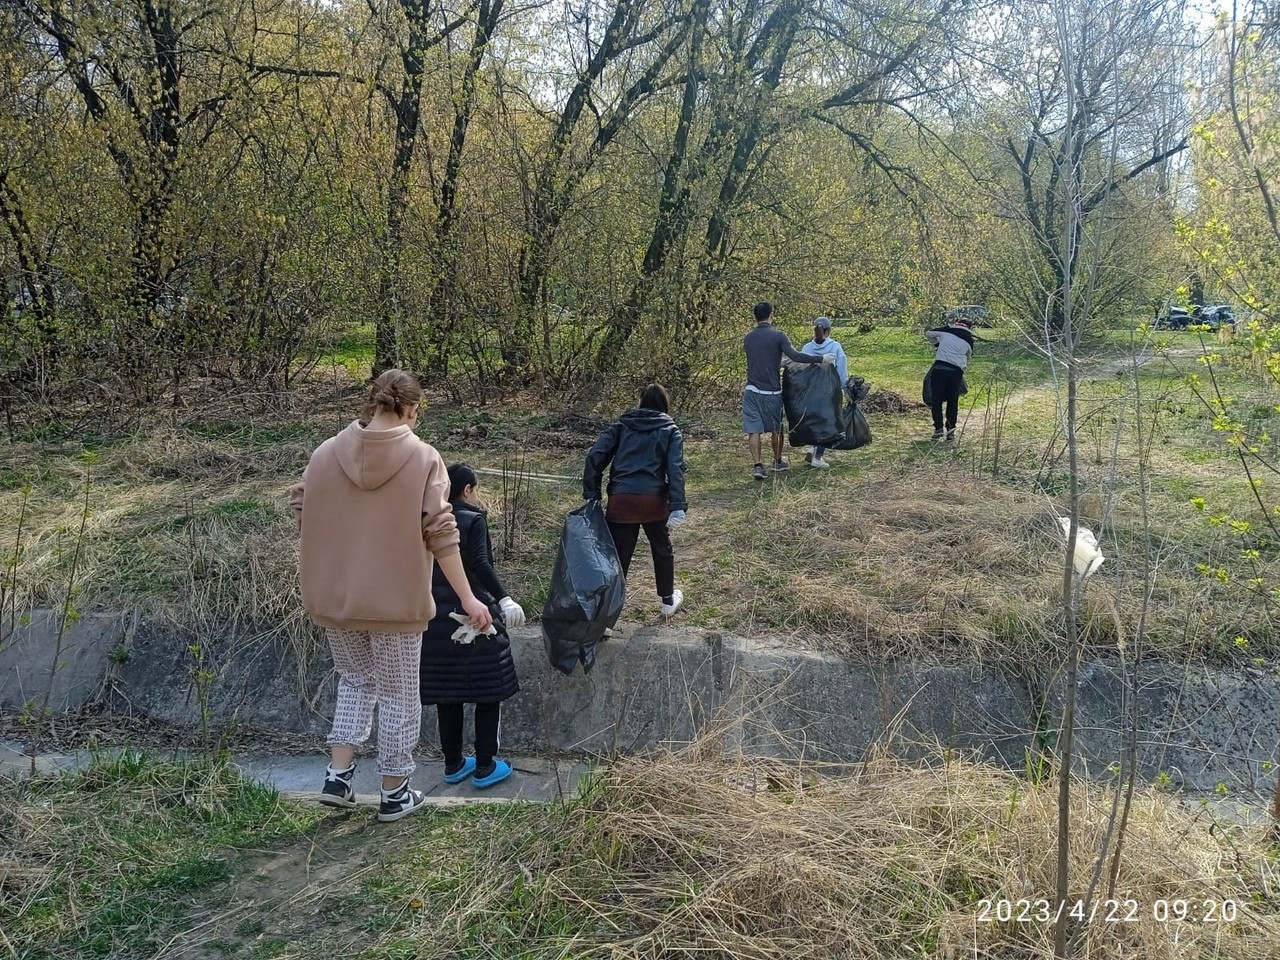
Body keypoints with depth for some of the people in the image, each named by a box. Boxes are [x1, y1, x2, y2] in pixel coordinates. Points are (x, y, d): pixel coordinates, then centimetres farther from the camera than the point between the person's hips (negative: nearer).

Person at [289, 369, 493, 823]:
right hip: (396, 599, -3)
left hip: (335, 596, 4)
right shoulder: (424, 459, -12)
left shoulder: (325, 453, -3)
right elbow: (440, 534, -14)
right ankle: (394, 793, 22)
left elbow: (301, 516, 3)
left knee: (355, 681, 25)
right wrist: (469, 599, -10)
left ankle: (338, 775, 17)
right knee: (398, 693, 12)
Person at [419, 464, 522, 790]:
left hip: (437, 618, 6)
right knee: (489, 690, 4)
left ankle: (453, 764, 21)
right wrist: (504, 599, -30)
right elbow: (480, 564, -22)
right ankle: (485, 767, 7)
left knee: (447, 692, 12)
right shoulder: (474, 519, -8)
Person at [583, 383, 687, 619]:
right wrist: (678, 507, -12)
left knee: (617, 557, 4)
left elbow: (595, 456, 3)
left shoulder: (621, 425, 16)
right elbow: (676, 469, -5)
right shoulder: (670, 431, 11)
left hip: (621, 500, 1)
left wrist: (591, 494, 2)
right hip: (654, 500, -1)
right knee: (662, 549, 23)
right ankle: (668, 600, 40)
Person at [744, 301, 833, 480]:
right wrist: (821, 359, -16)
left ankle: (757, 465, -9)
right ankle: (778, 462, 31)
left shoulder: (748, 337, 7)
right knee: (776, 428, 16)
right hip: (772, 391, -2)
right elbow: (795, 356, -20)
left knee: (753, 430, 1)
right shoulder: (778, 336, -8)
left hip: (752, 390, 3)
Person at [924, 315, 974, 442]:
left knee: (936, 399, 7)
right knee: (953, 402, 11)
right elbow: (968, 356, 19)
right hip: (957, 371, 2)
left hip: (939, 368, -2)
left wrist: (937, 344, 30)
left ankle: (938, 428, 1)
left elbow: (928, 334, 18)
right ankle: (950, 431, 9)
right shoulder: (969, 339, 11)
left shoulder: (945, 330, 7)